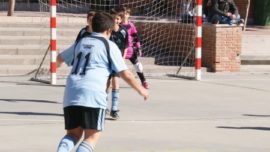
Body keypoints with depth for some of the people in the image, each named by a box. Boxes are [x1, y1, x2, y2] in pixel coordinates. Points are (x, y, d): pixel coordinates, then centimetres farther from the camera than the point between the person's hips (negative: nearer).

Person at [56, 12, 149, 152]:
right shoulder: (109, 46, 5)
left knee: (73, 134, 13)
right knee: (92, 136, 0)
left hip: (71, 94, 5)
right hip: (92, 95, -5)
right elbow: (126, 74, 4)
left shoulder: (81, 42, 20)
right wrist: (140, 89, 19)